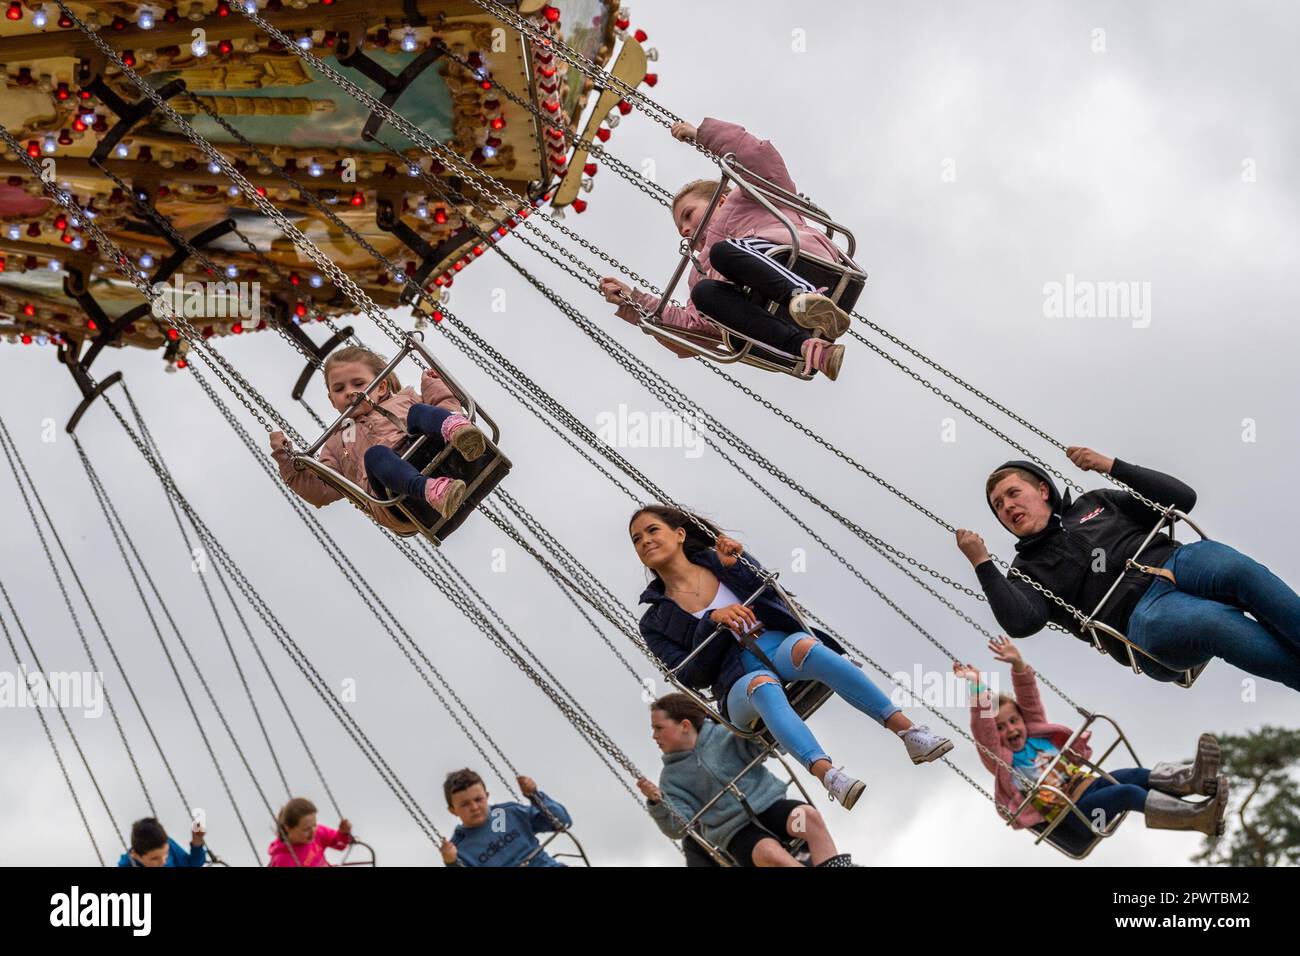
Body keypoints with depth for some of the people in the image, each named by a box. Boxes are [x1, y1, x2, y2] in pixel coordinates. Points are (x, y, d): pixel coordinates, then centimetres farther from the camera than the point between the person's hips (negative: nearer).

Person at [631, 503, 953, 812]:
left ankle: (909, 732, -41)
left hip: (780, 645, 1)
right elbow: (692, 676, -1)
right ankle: (829, 776, -59)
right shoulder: (655, 622, 12)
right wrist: (712, 620, -13)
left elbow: (774, 598, 7)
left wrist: (735, 565, -6)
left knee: (807, 647, -34)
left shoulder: (719, 558, 15)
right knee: (762, 686, -37)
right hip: (739, 683, -1)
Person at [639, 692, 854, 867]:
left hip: (768, 804, 2)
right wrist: (657, 803, -17)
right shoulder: (672, 776, 9)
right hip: (736, 831, -2)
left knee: (809, 815, -32)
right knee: (770, 853, -35)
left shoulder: (724, 734, 10)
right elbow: (678, 828, 0)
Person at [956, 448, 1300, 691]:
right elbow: (1022, 622, -2)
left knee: (1239, 569, -33)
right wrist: (982, 563, -1)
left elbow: (1181, 499, 22)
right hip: (1142, 613, -3)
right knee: (1217, 622, -37)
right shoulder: (1028, 569, 20)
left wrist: (1112, 466, 16)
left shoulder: (1093, 503, 29)